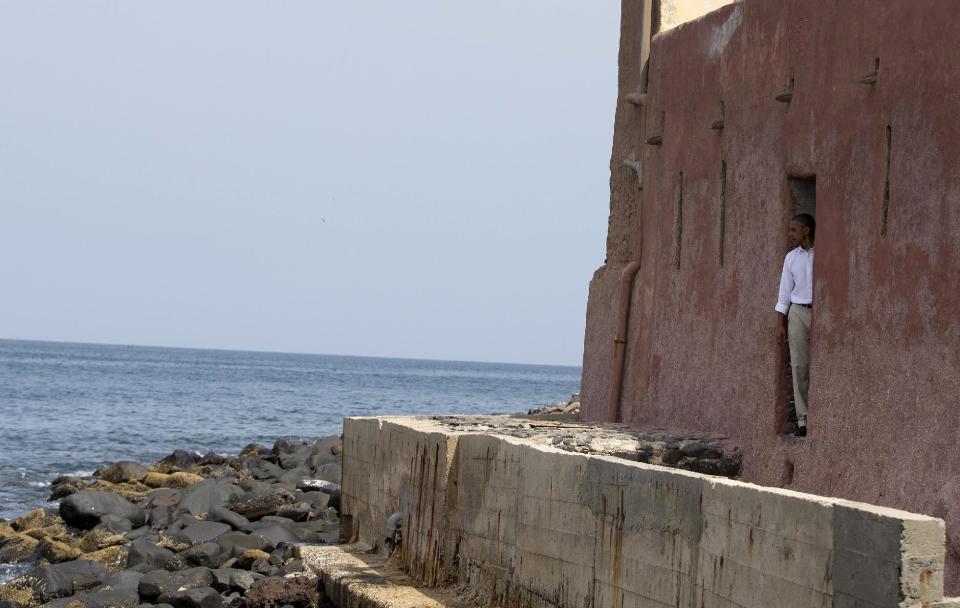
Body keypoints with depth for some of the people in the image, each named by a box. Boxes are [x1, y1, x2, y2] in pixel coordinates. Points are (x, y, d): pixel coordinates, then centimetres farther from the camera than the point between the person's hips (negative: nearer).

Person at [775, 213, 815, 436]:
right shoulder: (791, 257, 11)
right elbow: (785, 291, 12)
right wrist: (781, 323, 7)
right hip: (798, 312, 3)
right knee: (799, 366, -2)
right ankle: (803, 420, 0)